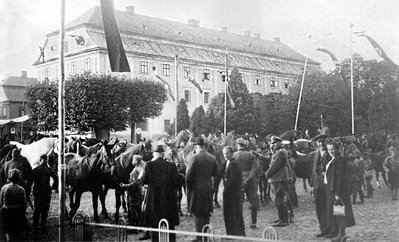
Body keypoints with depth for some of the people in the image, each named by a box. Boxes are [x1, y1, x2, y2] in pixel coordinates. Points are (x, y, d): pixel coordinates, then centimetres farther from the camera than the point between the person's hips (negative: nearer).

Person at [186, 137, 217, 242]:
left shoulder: (193, 158, -14)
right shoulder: (212, 158, 2)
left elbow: (188, 175, -13)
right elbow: (214, 173, 10)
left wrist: (189, 187, 0)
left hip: (196, 188, -5)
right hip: (208, 188, 5)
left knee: (197, 213, 2)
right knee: (206, 213, 15)